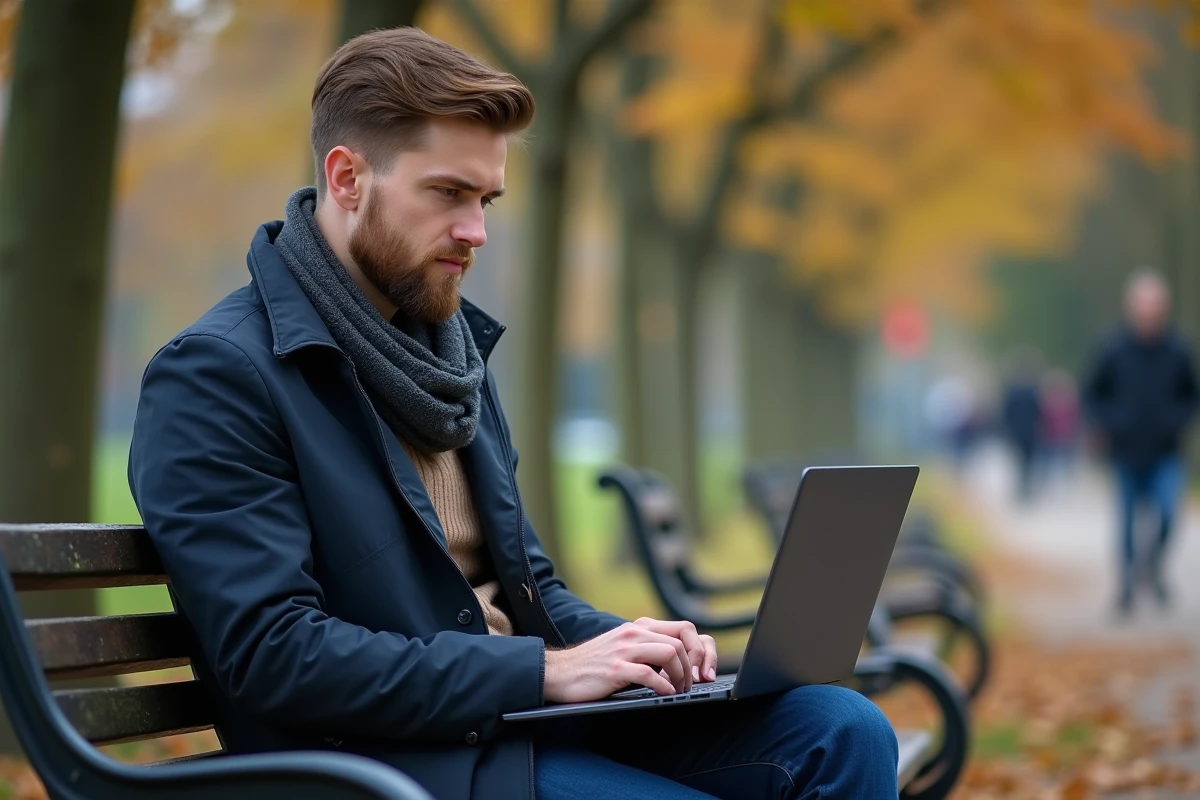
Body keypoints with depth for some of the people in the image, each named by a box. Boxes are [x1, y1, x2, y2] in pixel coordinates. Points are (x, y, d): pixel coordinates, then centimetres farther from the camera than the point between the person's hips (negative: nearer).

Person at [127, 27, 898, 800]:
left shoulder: (453, 347, 16)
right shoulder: (214, 375, -10)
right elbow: (271, 653, -18)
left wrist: (625, 644, -1)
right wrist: (544, 669, -19)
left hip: (528, 716, 8)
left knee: (844, 730, -10)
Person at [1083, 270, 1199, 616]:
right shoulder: (1114, 351, -7)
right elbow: (1092, 393, 5)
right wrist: (1107, 425, -7)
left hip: (1165, 455, 0)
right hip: (1127, 455, 0)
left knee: (1169, 513, -17)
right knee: (1127, 523, 6)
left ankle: (1153, 564, 11)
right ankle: (1127, 587, 23)